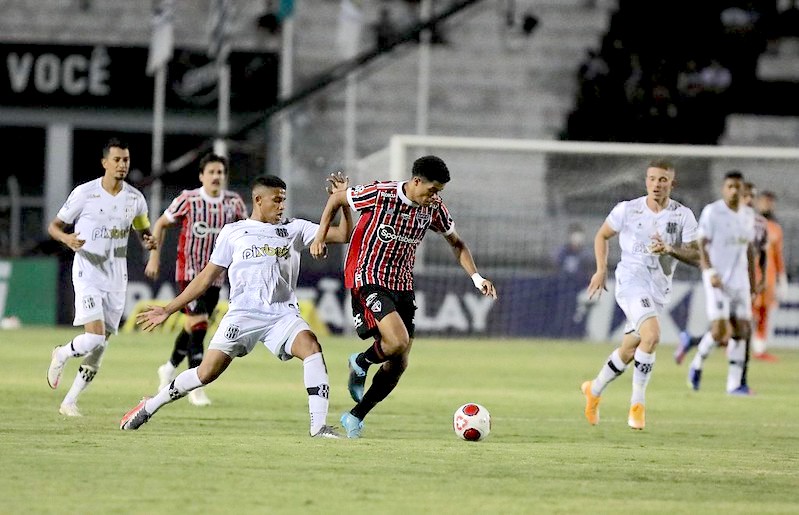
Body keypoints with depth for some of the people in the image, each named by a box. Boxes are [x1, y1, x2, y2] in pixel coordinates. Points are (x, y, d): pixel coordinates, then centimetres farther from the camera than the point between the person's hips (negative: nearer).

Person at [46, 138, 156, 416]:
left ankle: (70, 402, 15)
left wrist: (150, 241, -3)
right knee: (95, 337, -21)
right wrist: (66, 238, -24)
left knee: (99, 349, 4)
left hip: (116, 280, 5)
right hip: (87, 276, -5)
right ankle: (61, 354, 11)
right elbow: (54, 226, -1)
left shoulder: (135, 198, 5)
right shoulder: (85, 193, -7)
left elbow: (144, 230, 21)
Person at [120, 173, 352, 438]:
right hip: (243, 314, -1)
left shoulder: (295, 229, 14)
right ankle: (149, 407, 13)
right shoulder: (233, 232, 12)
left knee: (312, 348, -27)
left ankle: (319, 426, -26)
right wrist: (168, 309, 14)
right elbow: (207, 277, 15)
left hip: (283, 314, 1)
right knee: (207, 372, -8)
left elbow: (343, 235, 11)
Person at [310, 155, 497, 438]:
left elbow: (456, 243, 14)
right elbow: (336, 199, 0)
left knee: (399, 363, 4)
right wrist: (321, 237, -7)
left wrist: (476, 277, 2)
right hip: (368, 280, -6)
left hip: (402, 285, 6)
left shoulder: (433, 207, -1)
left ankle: (355, 417, 19)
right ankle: (361, 363, 7)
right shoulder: (380, 194, -16)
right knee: (398, 341, -26)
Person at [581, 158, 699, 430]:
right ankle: (637, 404, -19)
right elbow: (602, 236, 14)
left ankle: (594, 390, 38)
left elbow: (695, 256, -4)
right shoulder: (628, 210, -1)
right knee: (652, 334, -27)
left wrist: (671, 250, -22)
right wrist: (601, 270, 4)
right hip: (631, 280, -4)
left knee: (629, 350, 13)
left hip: (660, 289, 4)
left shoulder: (683, 215, 1)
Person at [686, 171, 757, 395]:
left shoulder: (748, 214, 11)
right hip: (718, 281, -6)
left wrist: (753, 282, 17)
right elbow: (702, 245, -9)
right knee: (719, 330, -13)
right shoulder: (712, 212, -7)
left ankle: (735, 383, 3)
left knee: (741, 330, 0)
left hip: (740, 281, 6)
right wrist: (710, 272, -21)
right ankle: (697, 364, 13)